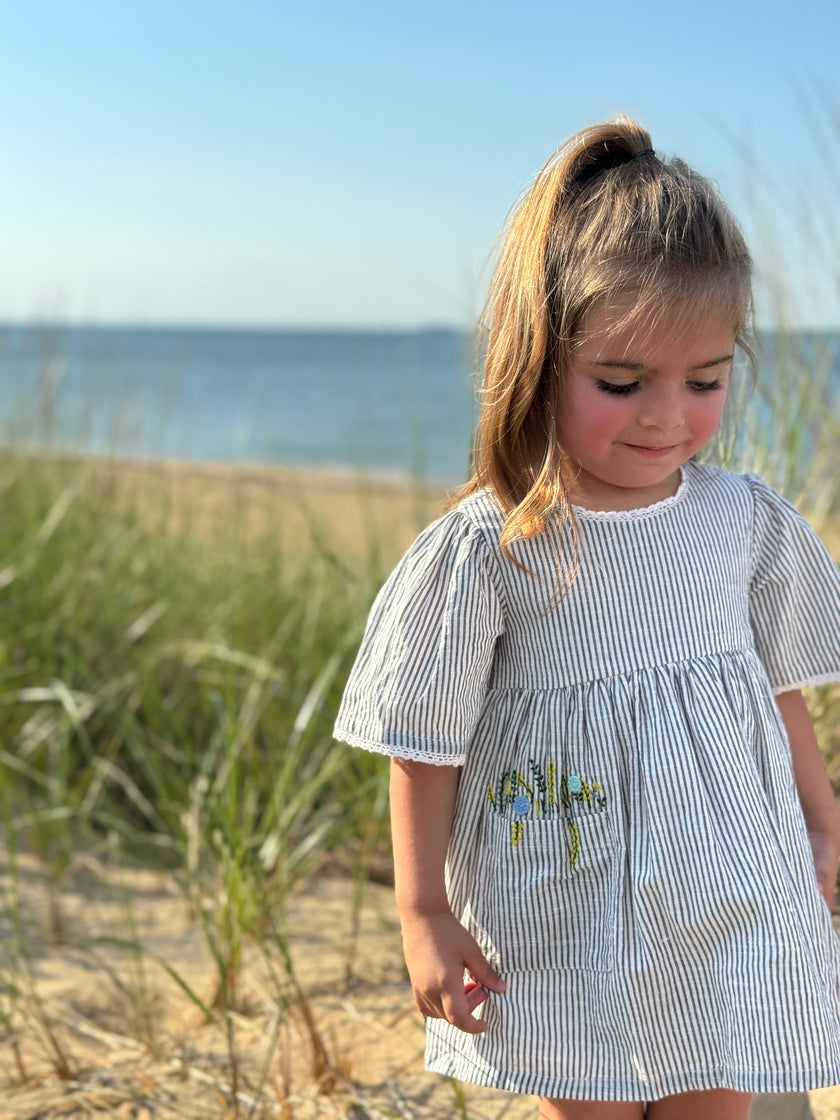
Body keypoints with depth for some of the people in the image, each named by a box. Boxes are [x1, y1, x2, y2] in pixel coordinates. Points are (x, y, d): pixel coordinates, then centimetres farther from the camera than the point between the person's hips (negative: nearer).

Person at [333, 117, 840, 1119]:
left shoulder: (747, 522, -3)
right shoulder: (486, 550, -16)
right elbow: (425, 749, -9)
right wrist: (423, 916, -6)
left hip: (733, 917, 4)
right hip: (568, 932, -3)